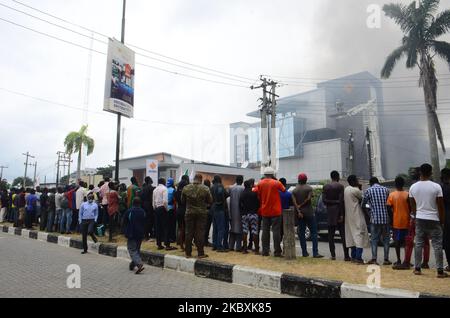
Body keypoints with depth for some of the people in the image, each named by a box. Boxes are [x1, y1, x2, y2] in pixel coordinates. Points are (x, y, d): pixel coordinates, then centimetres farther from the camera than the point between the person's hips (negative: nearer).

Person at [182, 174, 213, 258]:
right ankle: (201, 253, 8)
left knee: (189, 232, 9)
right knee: (200, 233, 4)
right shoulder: (205, 189, -9)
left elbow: (182, 200, 6)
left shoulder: (186, 188, -4)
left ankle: (188, 253, 15)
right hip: (202, 213, -1)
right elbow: (210, 201, -2)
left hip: (189, 212, 2)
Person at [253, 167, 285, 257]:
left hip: (264, 211, 3)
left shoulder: (260, 184, -1)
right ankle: (277, 252, 4)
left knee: (265, 231, 10)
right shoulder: (277, 183, -9)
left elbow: (255, 193, -3)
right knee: (276, 231, 2)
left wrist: (261, 203, 10)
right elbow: (284, 191, -3)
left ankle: (265, 251, 14)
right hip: (275, 211, -3)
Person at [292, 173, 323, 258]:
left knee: (301, 233, 9)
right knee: (314, 232, 0)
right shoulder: (309, 188, -2)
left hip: (300, 214, 3)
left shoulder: (294, 190, 5)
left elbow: (294, 202, -7)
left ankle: (304, 252, 10)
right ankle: (315, 253, -5)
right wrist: (301, 205, -4)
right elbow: (309, 199, -14)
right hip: (309, 212, -3)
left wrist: (298, 211, -11)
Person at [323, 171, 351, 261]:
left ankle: (333, 255, 8)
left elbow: (324, 200, -3)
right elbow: (341, 201, -11)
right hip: (338, 211, -3)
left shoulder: (325, 187, 5)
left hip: (330, 212, 3)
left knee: (331, 234, 7)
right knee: (343, 234, 2)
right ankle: (346, 256, 1)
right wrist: (341, 214, -10)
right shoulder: (340, 186, -6)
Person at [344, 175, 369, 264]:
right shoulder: (355, 190, -16)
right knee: (360, 234, -7)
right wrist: (360, 189, 2)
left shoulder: (346, 189, 9)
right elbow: (363, 198, -3)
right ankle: (358, 257, -9)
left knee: (352, 235, 13)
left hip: (349, 216, 9)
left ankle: (353, 256, 19)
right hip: (357, 216, -9)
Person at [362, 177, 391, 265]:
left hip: (375, 218, -2)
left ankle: (374, 259, 5)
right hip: (386, 218, 2)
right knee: (386, 239, 11)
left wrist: (367, 212, 19)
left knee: (374, 239, 5)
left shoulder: (368, 191, -1)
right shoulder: (386, 189, 6)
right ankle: (386, 259, 13)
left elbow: (363, 204, 3)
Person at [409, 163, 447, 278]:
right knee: (437, 245, 4)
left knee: (418, 244, 9)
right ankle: (440, 271, 6)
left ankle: (417, 268, 14)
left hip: (419, 219, 3)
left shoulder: (413, 187, 0)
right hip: (433, 219, -3)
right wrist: (442, 220, 4)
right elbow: (441, 206, -6)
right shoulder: (436, 187, -9)